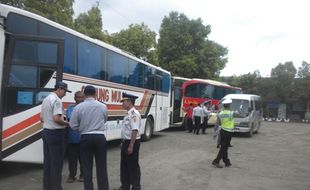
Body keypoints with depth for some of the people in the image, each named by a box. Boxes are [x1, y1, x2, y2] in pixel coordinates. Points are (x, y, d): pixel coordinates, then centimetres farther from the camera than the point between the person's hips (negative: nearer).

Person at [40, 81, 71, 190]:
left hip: (46, 132, 10)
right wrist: (66, 123, -9)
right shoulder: (57, 100, -16)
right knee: (56, 162, -2)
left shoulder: (46, 99, 14)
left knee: (47, 161, 14)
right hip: (56, 133, -9)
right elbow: (57, 119, -25)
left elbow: (41, 118, 19)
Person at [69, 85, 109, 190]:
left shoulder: (78, 107, -5)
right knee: (101, 167, 7)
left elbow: (73, 125, 0)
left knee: (87, 167, 9)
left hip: (85, 138, 0)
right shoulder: (103, 106, 0)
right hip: (100, 137, 1)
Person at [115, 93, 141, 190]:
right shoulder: (128, 113, 11)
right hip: (126, 141, 10)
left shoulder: (134, 114, -19)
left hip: (133, 142, -10)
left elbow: (135, 131, -25)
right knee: (124, 164, 17)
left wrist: (131, 146, -25)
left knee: (133, 165, 2)